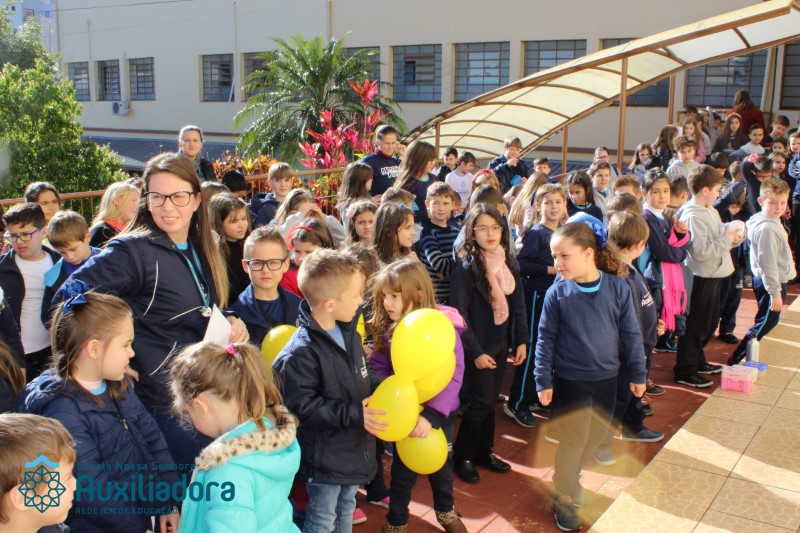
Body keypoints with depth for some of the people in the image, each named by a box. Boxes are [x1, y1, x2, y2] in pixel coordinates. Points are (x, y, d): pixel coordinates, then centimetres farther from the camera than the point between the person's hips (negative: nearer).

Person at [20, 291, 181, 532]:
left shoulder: (118, 385, 5)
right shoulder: (63, 412, -20)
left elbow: (152, 438, 7)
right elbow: (92, 495, -20)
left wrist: (168, 504, 1)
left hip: (148, 508, 7)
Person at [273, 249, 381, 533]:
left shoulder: (348, 332, 0)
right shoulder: (301, 353, -28)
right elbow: (301, 407, -26)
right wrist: (353, 414, -27)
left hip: (354, 446, 8)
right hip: (325, 456, -8)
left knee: (346, 508, 26)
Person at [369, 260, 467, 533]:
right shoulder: (386, 329, -11)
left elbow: (453, 376, -27)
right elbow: (378, 367, -6)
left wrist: (432, 414, -37)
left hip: (440, 413, -1)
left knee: (441, 463, 22)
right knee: (403, 469, 17)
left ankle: (445, 511, 49)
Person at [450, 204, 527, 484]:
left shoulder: (509, 262, 2)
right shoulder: (466, 267, -16)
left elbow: (518, 304, 8)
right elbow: (459, 314, -16)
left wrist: (521, 340, 3)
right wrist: (475, 352, -17)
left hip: (501, 343, 6)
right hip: (478, 346, -6)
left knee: (490, 400, 15)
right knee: (482, 400, -2)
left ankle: (484, 451, 31)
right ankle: (462, 456, 15)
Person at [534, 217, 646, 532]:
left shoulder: (617, 288, -10)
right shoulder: (557, 293, -12)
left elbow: (630, 334, -1)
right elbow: (545, 338, -6)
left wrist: (638, 373, 3)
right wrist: (543, 380, -7)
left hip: (606, 378, 3)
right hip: (569, 380, -2)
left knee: (596, 435, 16)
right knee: (573, 439, 5)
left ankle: (570, 476, 41)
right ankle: (564, 498, 25)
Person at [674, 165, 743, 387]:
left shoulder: (710, 210, 9)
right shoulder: (693, 216, -21)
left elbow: (718, 239, 17)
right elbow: (701, 250, -27)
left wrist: (733, 238, -1)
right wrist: (726, 241, -19)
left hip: (714, 275, 10)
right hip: (701, 277, -10)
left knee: (710, 322, 21)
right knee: (696, 325, 0)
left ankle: (697, 361, 37)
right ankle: (685, 371, 11)